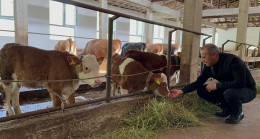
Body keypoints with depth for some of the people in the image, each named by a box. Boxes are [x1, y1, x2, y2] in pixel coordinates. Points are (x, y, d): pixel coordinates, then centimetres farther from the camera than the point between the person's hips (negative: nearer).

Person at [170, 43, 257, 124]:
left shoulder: (233, 61, -27)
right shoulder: (208, 66, -6)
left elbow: (240, 83, -34)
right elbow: (198, 83, -1)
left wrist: (217, 85, -30)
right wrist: (181, 91, -11)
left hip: (248, 90, -6)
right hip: (227, 89, 7)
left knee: (229, 93, -40)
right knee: (201, 90, -7)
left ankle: (238, 114, -6)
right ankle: (227, 109, 7)